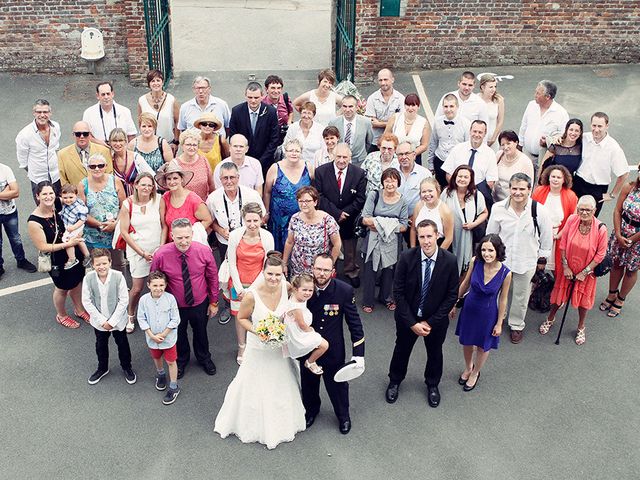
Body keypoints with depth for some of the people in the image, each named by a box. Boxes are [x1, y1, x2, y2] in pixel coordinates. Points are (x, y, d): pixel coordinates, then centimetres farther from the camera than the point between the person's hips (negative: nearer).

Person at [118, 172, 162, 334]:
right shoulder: (128, 204, -7)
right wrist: (142, 253, -7)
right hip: (137, 251, -1)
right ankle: (130, 316, 28)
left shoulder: (158, 200, -5)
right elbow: (124, 232, -4)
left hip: (158, 249, 1)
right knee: (137, 288, 3)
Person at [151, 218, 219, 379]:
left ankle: (204, 358, 59)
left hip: (200, 304, 1)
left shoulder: (204, 251, -23)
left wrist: (214, 302, 0)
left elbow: (213, 277, -7)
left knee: (201, 332, 28)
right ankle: (181, 361, 58)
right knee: (178, 335, 26)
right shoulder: (161, 255, -27)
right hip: (175, 306, -1)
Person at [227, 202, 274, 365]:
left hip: (258, 283, 0)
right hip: (238, 283, 0)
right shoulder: (235, 235, -16)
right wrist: (239, 288, -8)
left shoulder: (267, 237, -15)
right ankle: (242, 348, 32)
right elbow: (232, 264, -9)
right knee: (239, 315, 11)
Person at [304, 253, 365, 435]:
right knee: (308, 383, 24)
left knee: (337, 384, 19)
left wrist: (359, 353, -15)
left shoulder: (344, 290, -22)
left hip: (333, 351, -1)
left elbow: (354, 323, -14)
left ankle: (343, 415, 48)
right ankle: (311, 409, 54)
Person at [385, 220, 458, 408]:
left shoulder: (449, 261, -21)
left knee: (434, 352, 22)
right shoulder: (407, 258, -21)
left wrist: (431, 322, -14)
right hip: (408, 317, 0)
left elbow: (452, 295, -13)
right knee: (402, 349, 21)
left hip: (436, 319, 0)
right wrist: (412, 322, -17)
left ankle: (432, 385, 49)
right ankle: (395, 381, 48)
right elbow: (398, 292, -15)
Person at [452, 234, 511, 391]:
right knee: (466, 342, 22)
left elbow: (503, 299, -11)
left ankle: (475, 373, 49)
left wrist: (499, 323, -3)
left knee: (483, 346, 20)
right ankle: (468, 367, 53)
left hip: (488, 313, -2)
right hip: (469, 308, 2)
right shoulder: (475, 262, -21)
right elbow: (465, 283, -3)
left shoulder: (505, 273, -25)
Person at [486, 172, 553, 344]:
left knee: (521, 296, 18)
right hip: (501, 260, 0)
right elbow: (490, 234, -1)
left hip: (527, 262, 0)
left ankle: (516, 325, 42)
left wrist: (542, 258, 5)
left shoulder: (539, 211, -20)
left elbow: (546, 236, -3)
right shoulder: (498, 208, -17)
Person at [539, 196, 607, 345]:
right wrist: (565, 266, -8)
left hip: (586, 272, -2)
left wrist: (585, 272, -12)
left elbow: (600, 254, -14)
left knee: (583, 299, 17)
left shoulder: (601, 229, -23)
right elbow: (563, 244, -7)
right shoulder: (571, 220, -17)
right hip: (568, 269, 2)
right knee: (559, 295, 18)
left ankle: (581, 328, 40)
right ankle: (550, 319, 44)